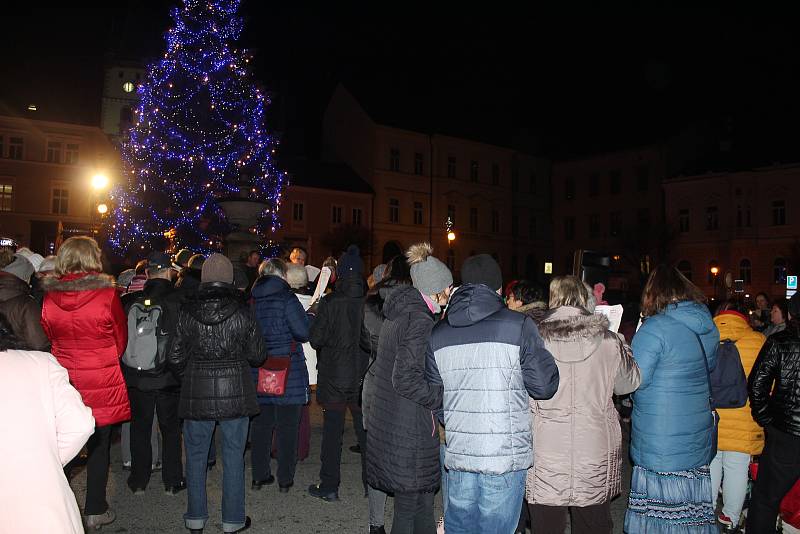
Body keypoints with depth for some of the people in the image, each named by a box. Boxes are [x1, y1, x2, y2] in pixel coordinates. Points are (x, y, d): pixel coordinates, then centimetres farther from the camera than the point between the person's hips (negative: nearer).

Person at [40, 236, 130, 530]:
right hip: (102, 384, -3)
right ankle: (95, 511, 20)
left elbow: (48, 337, 10)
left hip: (63, 381, 3)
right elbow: (121, 338, -1)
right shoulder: (107, 294, -14)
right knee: (99, 446, 10)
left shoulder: (49, 297, -4)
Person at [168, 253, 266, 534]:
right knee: (233, 455, 10)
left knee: (195, 455, 16)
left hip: (196, 393, 1)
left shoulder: (187, 311, -6)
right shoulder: (242, 311, -8)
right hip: (235, 392, -1)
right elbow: (258, 355, -3)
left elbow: (175, 358, -2)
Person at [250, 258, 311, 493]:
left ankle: (259, 476, 23)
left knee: (261, 425, 14)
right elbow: (304, 332, -16)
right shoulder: (286, 298, -12)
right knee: (287, 427, 5)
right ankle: (285, 479, 12)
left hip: (258, 373, 5)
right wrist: (310, 316, 3)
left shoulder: (251, 300, 4)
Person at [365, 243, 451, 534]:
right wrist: (444, 396, -15)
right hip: (409, 432, -9)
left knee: (422, 500, 19)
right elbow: (405, 378, -23)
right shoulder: (420, 321, -18)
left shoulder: (397, 313, 11)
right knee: (411, 504, 4)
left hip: (385, 420, 9)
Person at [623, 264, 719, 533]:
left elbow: (635, 379, -19)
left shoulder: (655, 328, -19)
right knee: (692, 502, 16)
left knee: (660, 505, 4)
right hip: (699, 431, 7)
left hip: (661, 438, -7)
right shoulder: (708, 326, 5)